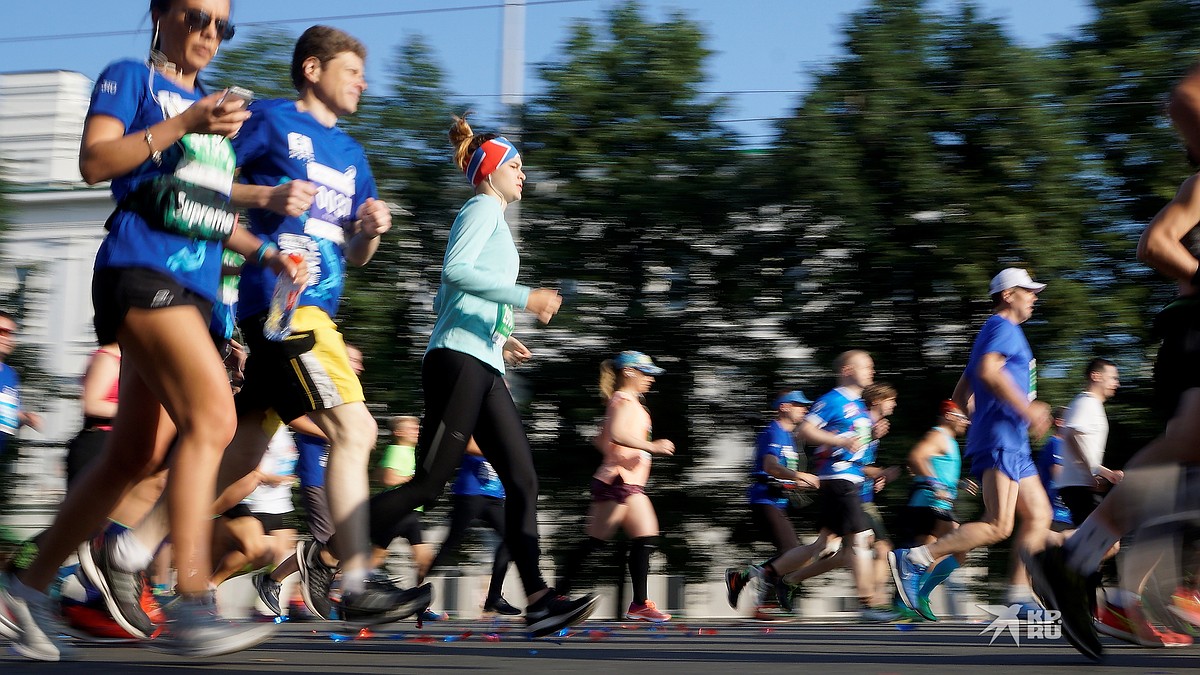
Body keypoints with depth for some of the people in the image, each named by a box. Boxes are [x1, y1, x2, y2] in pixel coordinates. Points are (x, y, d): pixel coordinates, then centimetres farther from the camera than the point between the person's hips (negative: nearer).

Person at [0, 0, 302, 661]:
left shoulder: (215, 110, 27)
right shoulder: (131, 78, 5)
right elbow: (94, 161, -9)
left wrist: (266, 252, 13)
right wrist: (183, 124, -15)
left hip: (194, 286, 8)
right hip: (140, 270, -8)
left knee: (133, 457, 7)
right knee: (212, 417, -24)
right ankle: (192, 607, -29)